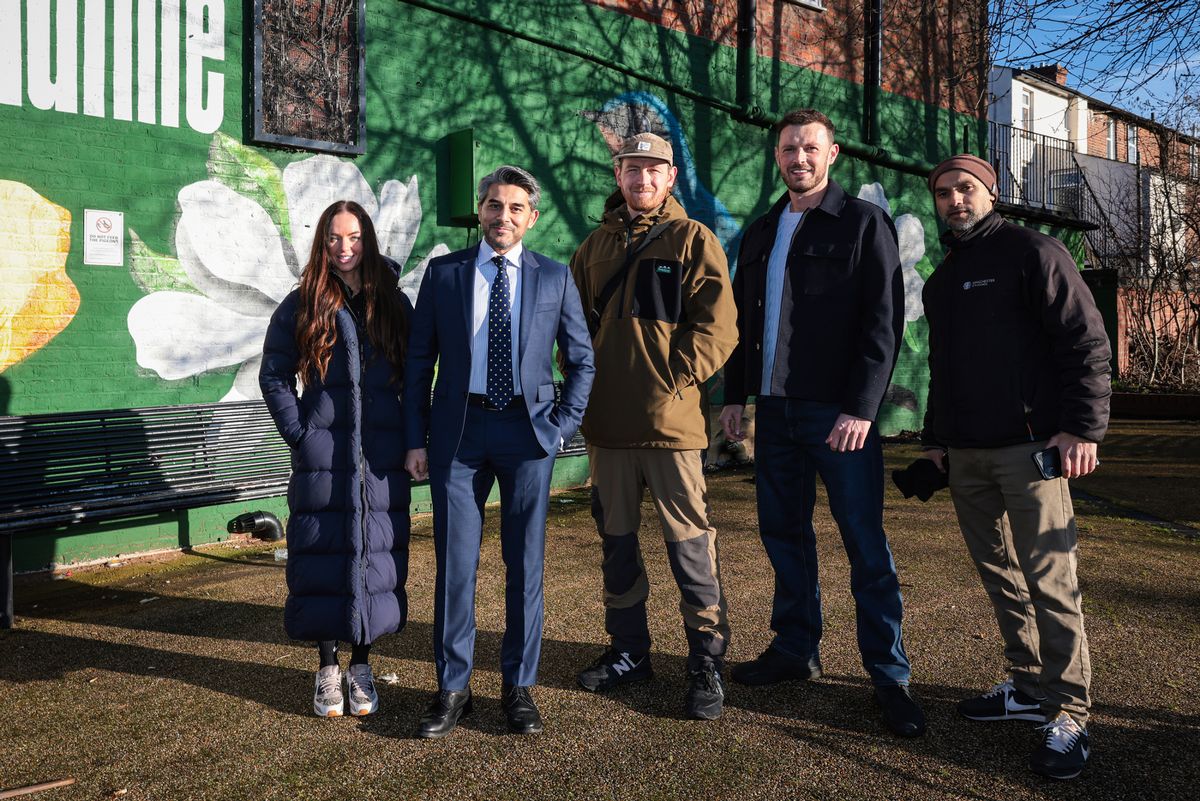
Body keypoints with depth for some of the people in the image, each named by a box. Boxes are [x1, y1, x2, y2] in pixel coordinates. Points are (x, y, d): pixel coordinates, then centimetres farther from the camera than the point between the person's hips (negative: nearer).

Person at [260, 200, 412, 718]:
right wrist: (299, 434, -2)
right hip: (323, 455, -1)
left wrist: (412, 439, 2)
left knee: (377, 556, 4)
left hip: (382, 456, 1)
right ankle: (328, 669, 17)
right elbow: (274, 376, 7)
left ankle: (361, 666, 18)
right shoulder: (300, 306, 4)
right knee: (324, 556, 2)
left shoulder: (394, 304, 8)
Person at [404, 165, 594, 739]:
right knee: (455, 563, 3)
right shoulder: (443, 273, 6)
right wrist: (415, 439, 1)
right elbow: (419, 360, 6)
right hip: (459, 431, 0)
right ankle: (452, 689, 17)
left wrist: (562, 426, -1)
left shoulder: (554, 278, 6)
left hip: (528, 432, 0)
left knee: (525, 564, 6)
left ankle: (519, 687, 20)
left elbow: (581, 360, 9)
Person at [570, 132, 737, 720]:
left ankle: (706, 663, 10)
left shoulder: (693, 241, 1)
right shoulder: (595, 245, 14)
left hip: (670, 422, -5)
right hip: (606, 423, 5)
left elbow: (716, 326, -6)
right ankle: (628, 651, 28)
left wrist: (672, 379, -13)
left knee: (690, 544, -2)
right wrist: (584, 384, 8)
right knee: (616, 540, 13)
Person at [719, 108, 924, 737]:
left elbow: (884, 322, -9)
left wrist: (861, 408, -17)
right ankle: (795, 650, 26)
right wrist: (735, 395, 11)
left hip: (839, 412, -6)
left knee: (866, 546, -1)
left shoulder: (864, 223, -1)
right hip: (774, 409, 6)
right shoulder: (760, 232, 16)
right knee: (783, 534, 12)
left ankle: (890, 677, 9)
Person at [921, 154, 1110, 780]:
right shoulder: (940, 281, 20)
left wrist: (1082, 427, -16)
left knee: (1049, 580, -7)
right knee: (998, 574, 11)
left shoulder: (1031, 252, -2)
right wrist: (934, 439, 21)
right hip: (966, 456, 7)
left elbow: (1086, 340, -9)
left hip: (1029, 448, -7)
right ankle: (1028, 687, 23)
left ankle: (1068, 715, 1)